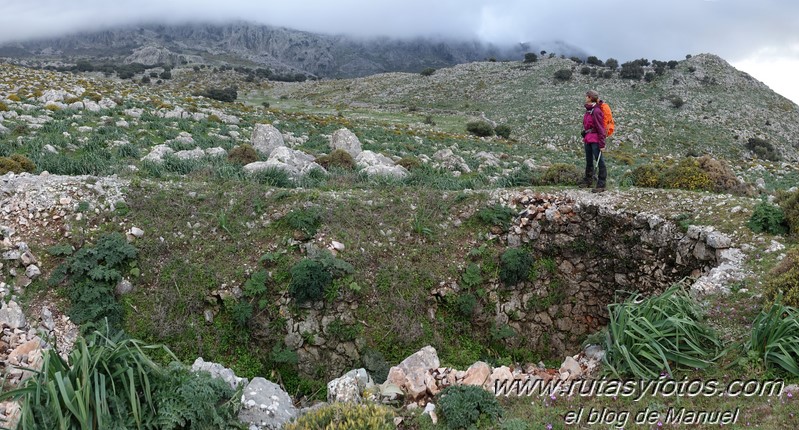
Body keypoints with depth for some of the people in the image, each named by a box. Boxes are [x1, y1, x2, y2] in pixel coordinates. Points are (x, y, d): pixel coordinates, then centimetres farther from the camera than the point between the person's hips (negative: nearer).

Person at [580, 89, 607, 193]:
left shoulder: (596, 111, -16)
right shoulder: (588, 110, 10)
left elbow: (600, 129, -17)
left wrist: (602, 144, -17)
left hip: (595, 140, -9)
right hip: (588, 139, 10)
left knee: (599, 162, -4)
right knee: (589, 161, 19)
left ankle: (601, 185, -1)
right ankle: (588, 181, 32)